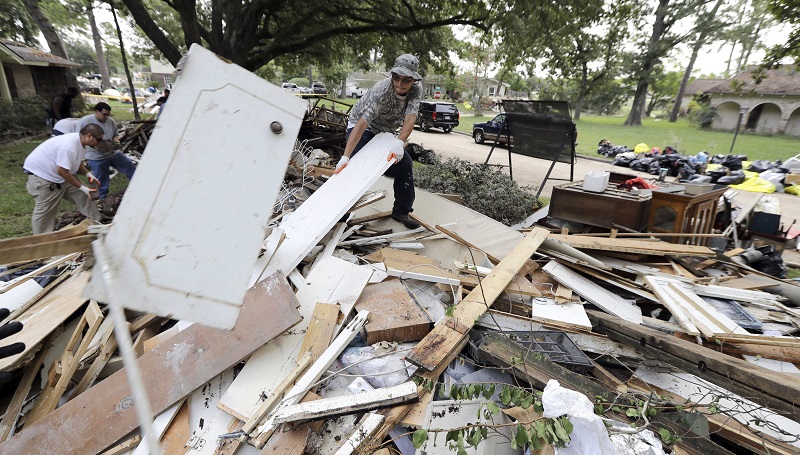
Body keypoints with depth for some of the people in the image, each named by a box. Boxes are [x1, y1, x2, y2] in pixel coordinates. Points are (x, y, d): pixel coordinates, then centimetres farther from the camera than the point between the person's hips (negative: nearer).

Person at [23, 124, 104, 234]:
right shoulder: (68, 146, -34)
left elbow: (78, 162, 11)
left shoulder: (80, 142, -5)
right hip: (41, 173, -9)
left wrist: (88, 174, -5)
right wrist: (82, 187, -24)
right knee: (45, 210, -1)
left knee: (82, 196, 4)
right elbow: (62, 171, -30)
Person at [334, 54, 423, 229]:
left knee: (404, 164, -5)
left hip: (384, 132, 5)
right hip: (362, 128, -5)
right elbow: (362, 124, -40)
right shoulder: (381, 91, -33)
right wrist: (345, 157, -49)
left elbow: (410, 118, -31)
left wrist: (399, 143, -52)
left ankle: (401, 211, 8)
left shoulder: (416, 89, -19)